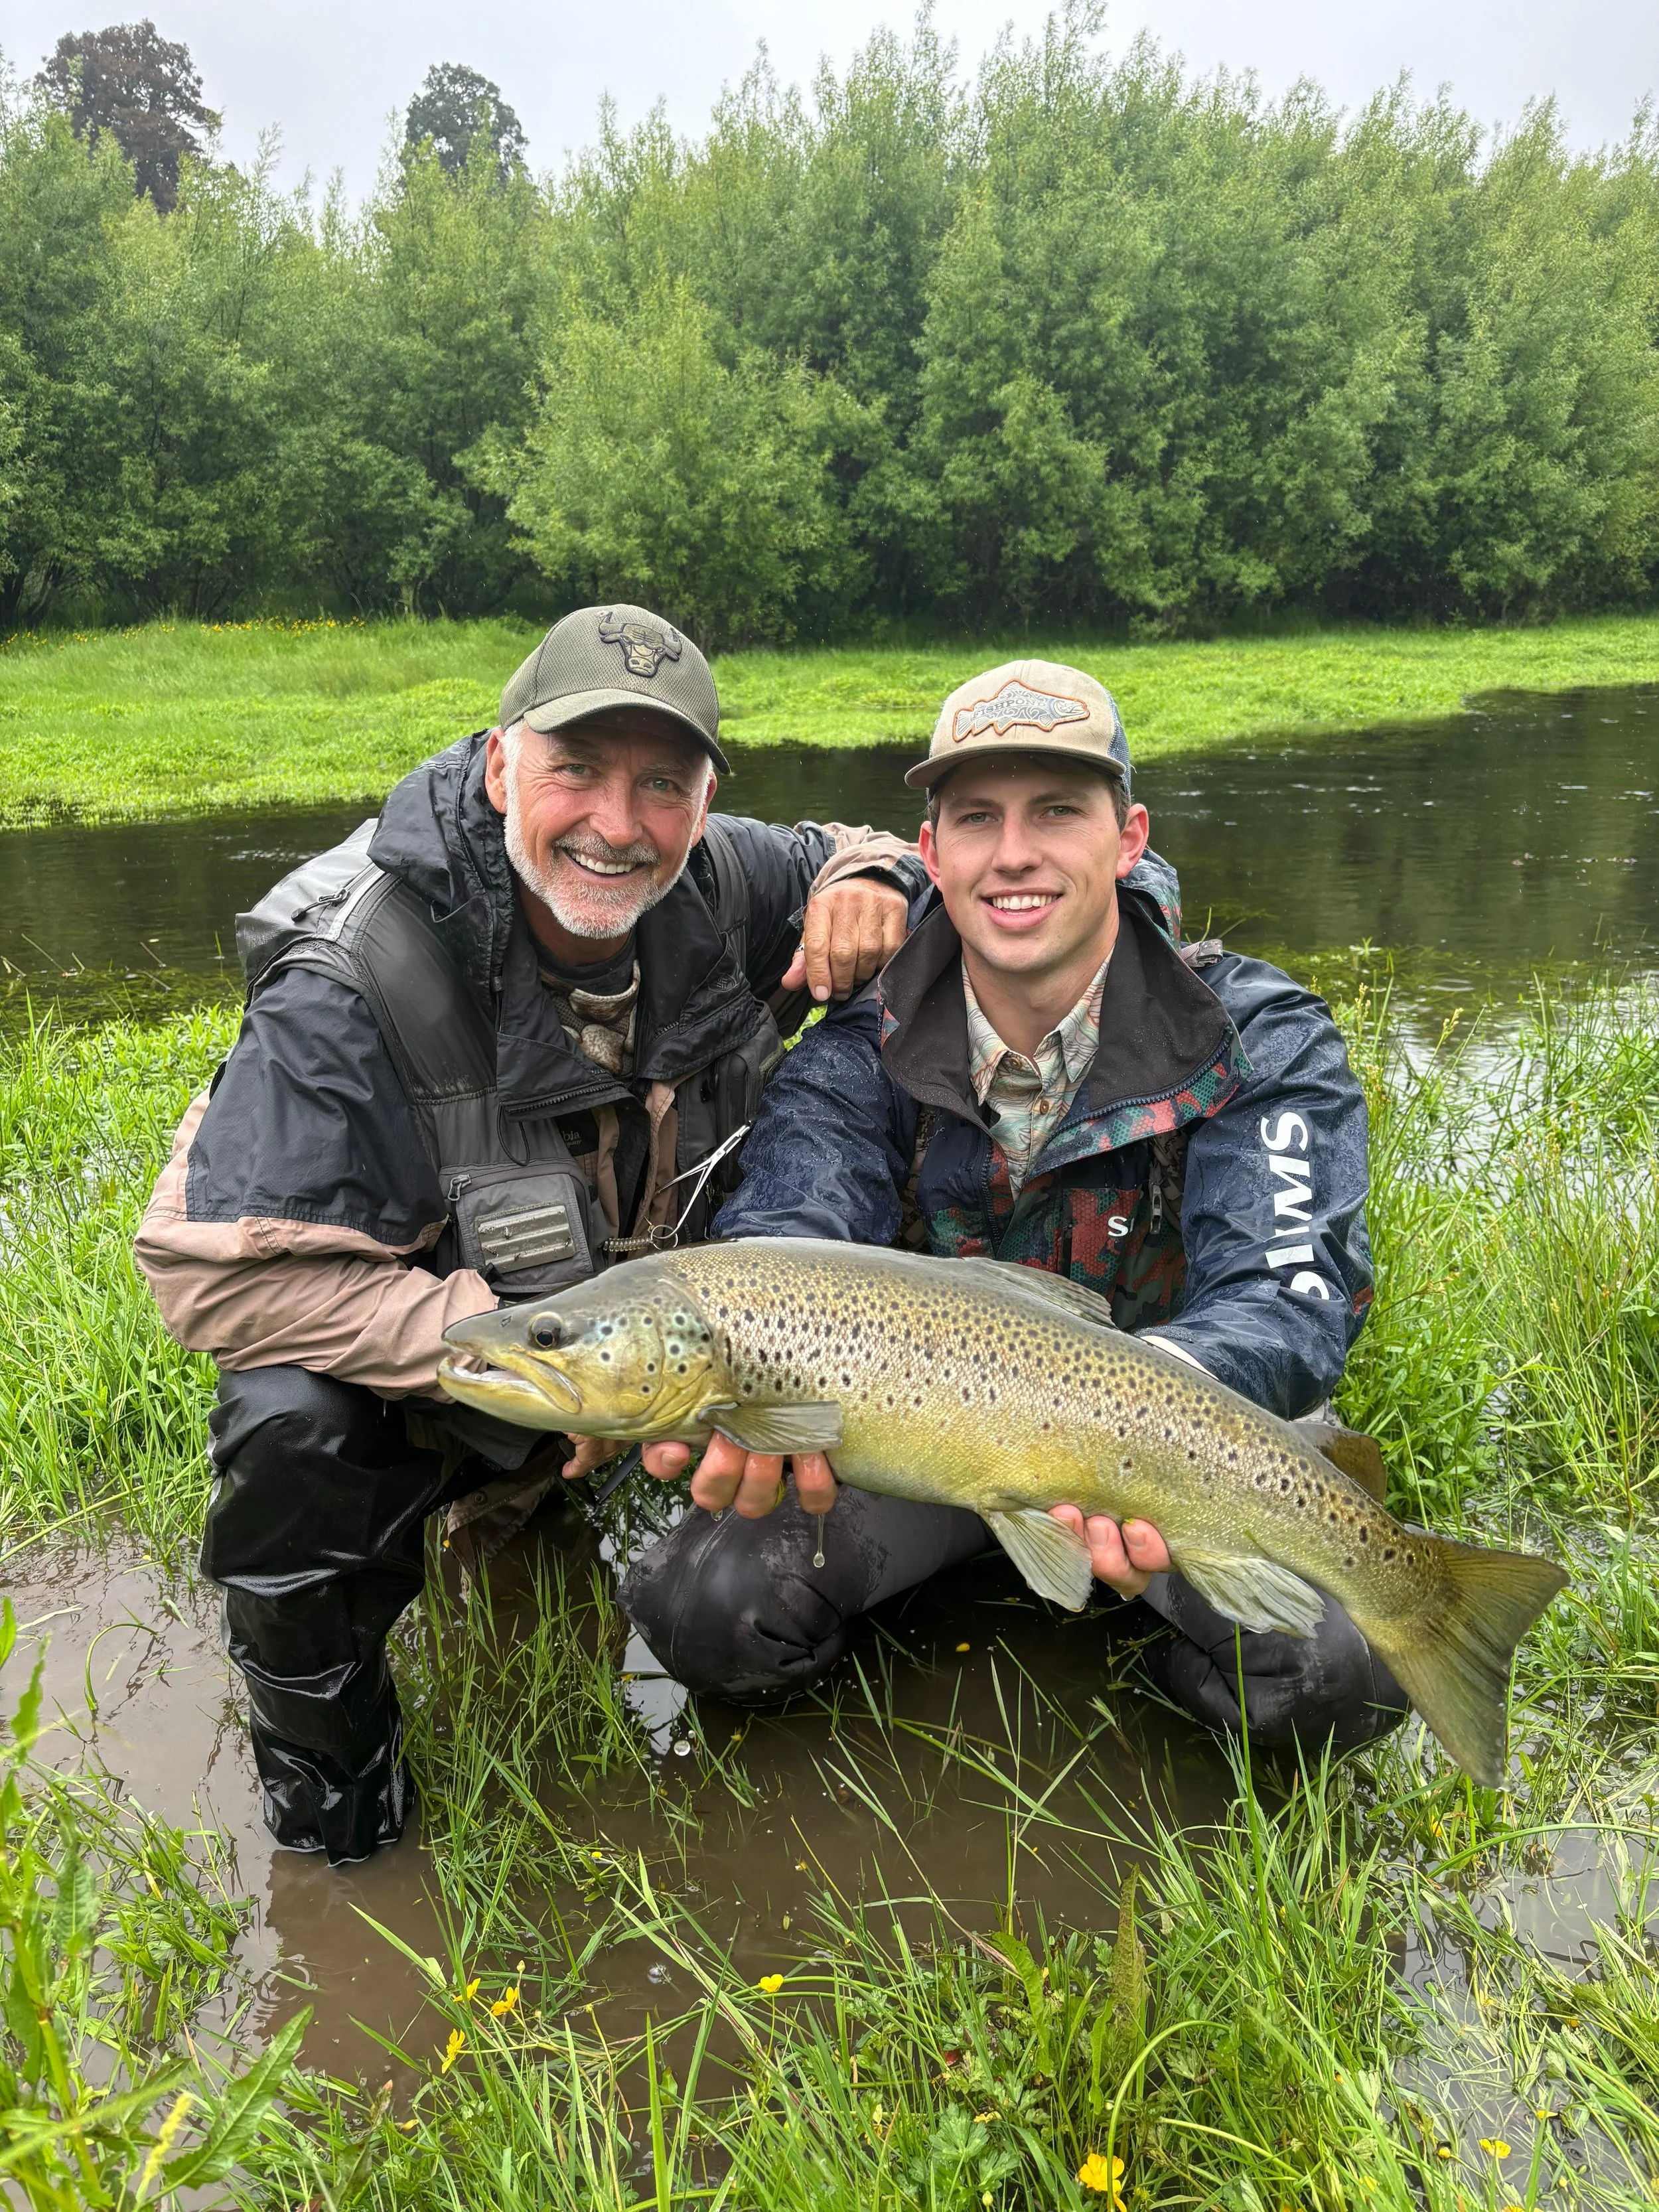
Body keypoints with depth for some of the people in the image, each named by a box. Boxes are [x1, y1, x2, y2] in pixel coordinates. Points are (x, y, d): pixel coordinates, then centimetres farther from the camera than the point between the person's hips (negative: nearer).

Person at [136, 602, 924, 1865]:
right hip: (420, 1368, -5)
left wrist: (872, 884, -20)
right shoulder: (356, 980, -30)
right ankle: (325, 1759, -2)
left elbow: (845, 858, 8)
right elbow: (219, 1272, -32)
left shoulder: (716, 884, -15)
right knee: (293, 1431, -33)